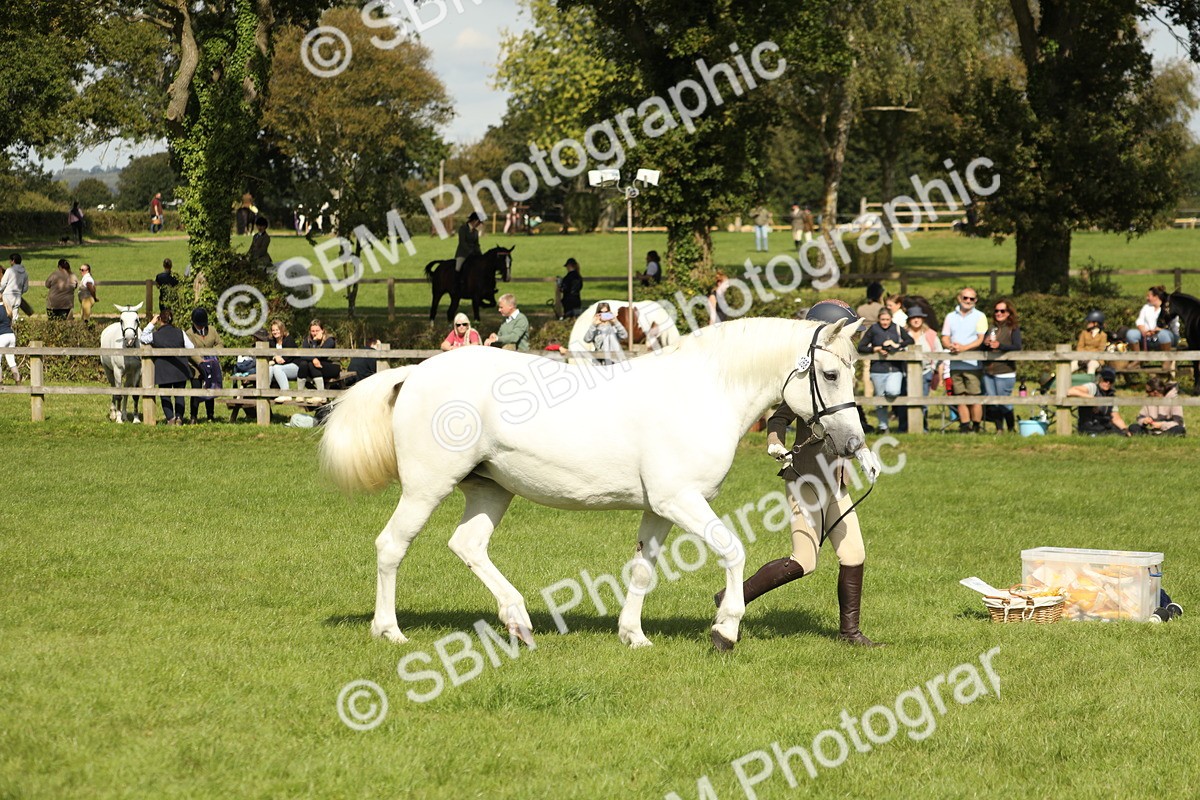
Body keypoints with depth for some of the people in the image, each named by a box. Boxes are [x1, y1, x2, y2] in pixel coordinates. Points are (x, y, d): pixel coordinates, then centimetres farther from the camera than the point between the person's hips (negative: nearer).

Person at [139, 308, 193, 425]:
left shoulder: (155, 335, -10)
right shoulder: (180, 333, -6)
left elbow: (142, 338, 9)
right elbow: (191, 348, -1)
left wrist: (151, 323, 8)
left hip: (163, 371, -2)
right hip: (180, 370, 2)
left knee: (165, 396, 7)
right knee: (179, 394, 11)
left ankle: (170, 418, -4)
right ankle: (179, 417, 3)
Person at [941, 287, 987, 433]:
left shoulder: (979, 317, 4)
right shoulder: (950, 317, 15)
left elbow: (981, 340, -5)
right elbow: (945, 338, 10)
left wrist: (963, 347, -18)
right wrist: (950, 346, -13)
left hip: (973, 364, -3)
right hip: (955, 365, 3)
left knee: (974, 397, -7)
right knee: (961, 398, 3)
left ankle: (976, 427, 0)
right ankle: (964, 427, 8)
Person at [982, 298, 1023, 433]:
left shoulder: (1013, 329, 0)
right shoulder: (992, 328, 16)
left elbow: (1017, 347, -14)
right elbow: (982, 348, 20)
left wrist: (999, 345, -25)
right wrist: (986, 344, -3)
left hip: (1005, 371, -6)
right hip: (988, 371, 6)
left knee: (1004, 402, -6)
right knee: (992, 402, 5)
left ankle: (1011, 429, 9)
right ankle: (999, 428, 14)